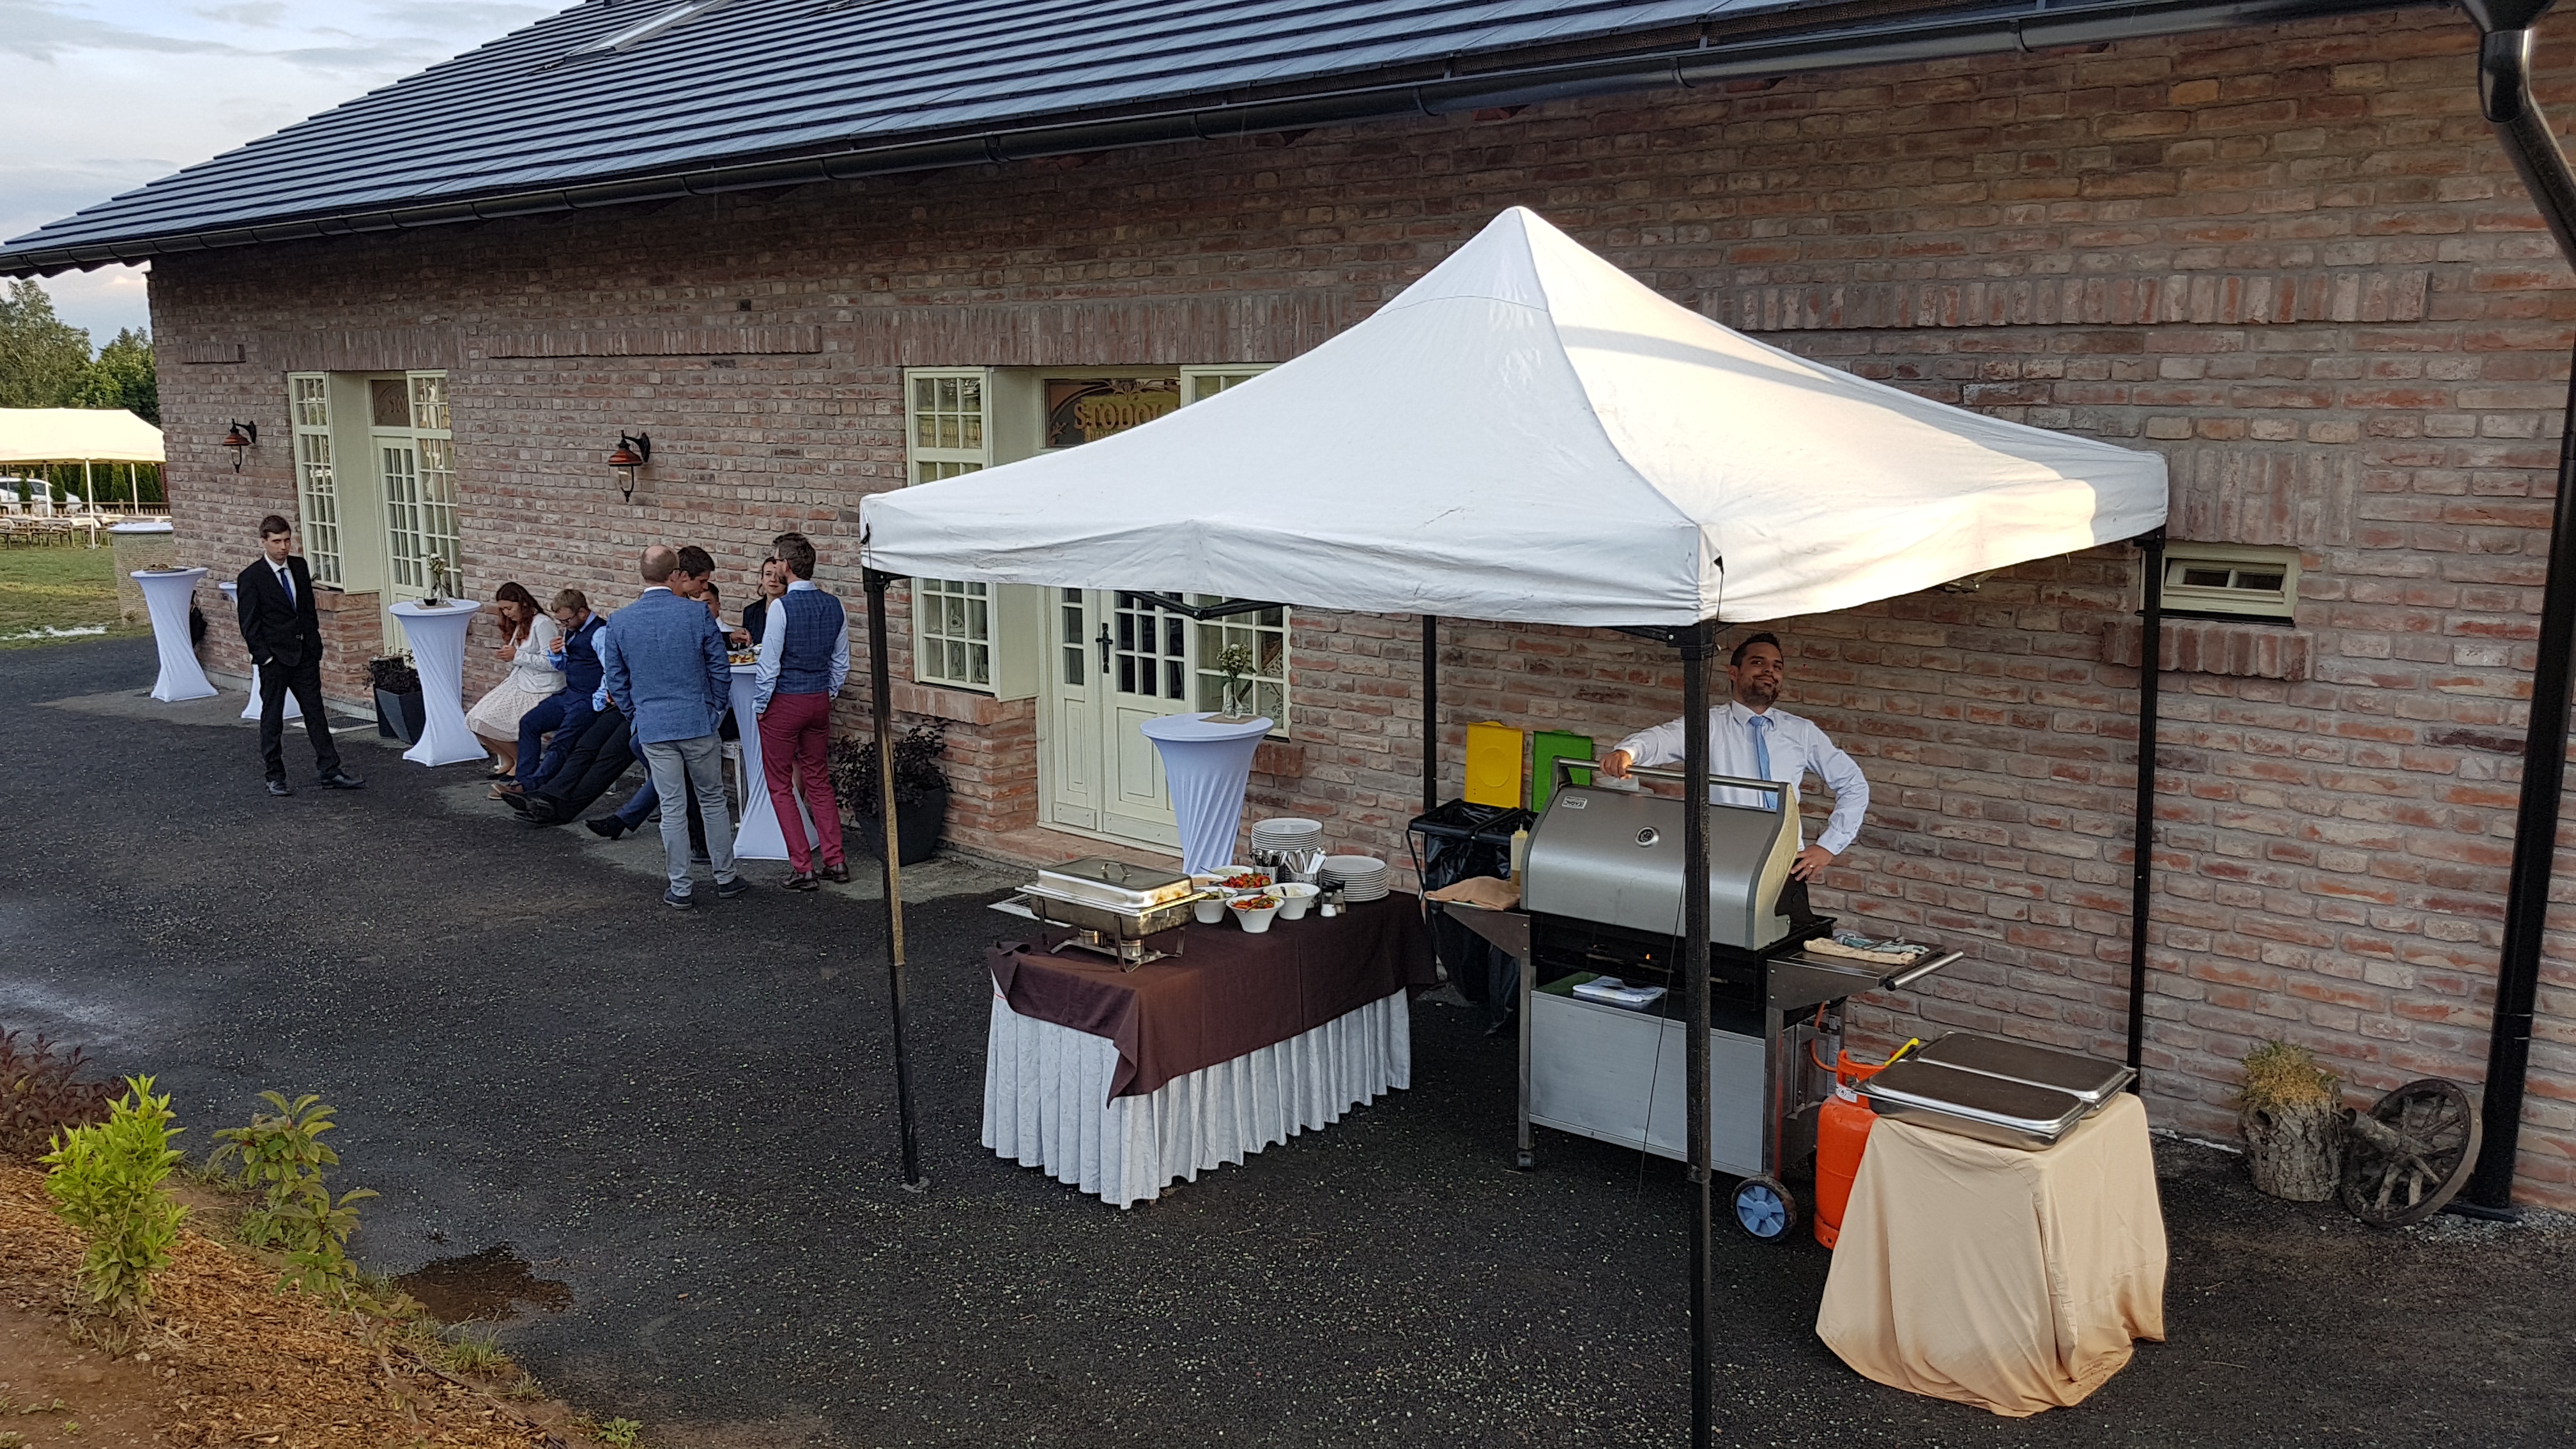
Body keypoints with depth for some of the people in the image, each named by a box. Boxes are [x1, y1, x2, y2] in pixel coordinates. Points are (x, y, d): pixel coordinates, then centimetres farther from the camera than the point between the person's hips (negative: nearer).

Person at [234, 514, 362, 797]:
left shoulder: (299, 567, 7)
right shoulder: (251, 578, -8)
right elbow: (249, 625, -8)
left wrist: (315, 645, 9)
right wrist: (265, 657, -13)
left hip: (305, 655, 5)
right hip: (274, 658, -5)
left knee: (316, 712, 6)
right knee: (272, 718, 6)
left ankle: (329, 771, 8)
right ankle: (275, 776, 15)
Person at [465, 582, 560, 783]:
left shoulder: (542, 624, -14)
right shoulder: (520, 624, 15)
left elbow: (552, 662, -21)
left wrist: (517, 656, -18)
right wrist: (507, 657, -1)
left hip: (540, 691, -9)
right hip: (518, 683, 9)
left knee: (489, 721, -19)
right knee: (476, 719, -4)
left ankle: (522, 762, 1)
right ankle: (508, 760, 13)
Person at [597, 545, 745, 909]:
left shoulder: (619, 621, -3)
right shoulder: (698, 613, -9)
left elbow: (615, 681, 4)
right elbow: (720, 669, -3)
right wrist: (715, 709, 13)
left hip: (652, 728, 1)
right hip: (698, 721, -1)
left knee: (672, 808, 7)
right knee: (713, 800, 13)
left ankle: (681, 888, 12)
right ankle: (725, 878, 20)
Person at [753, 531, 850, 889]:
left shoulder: (782, 607, -18)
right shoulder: (834, 606, 1)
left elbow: (769, 665, -16)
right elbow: (841, 662, 8)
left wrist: (760, 705, -4)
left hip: (784, 701, -6)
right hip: (820, 700, 6)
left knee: (780, 786, 5)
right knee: (819, 781, 17)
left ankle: (802, 867, 5)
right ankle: (835, 861, 15)